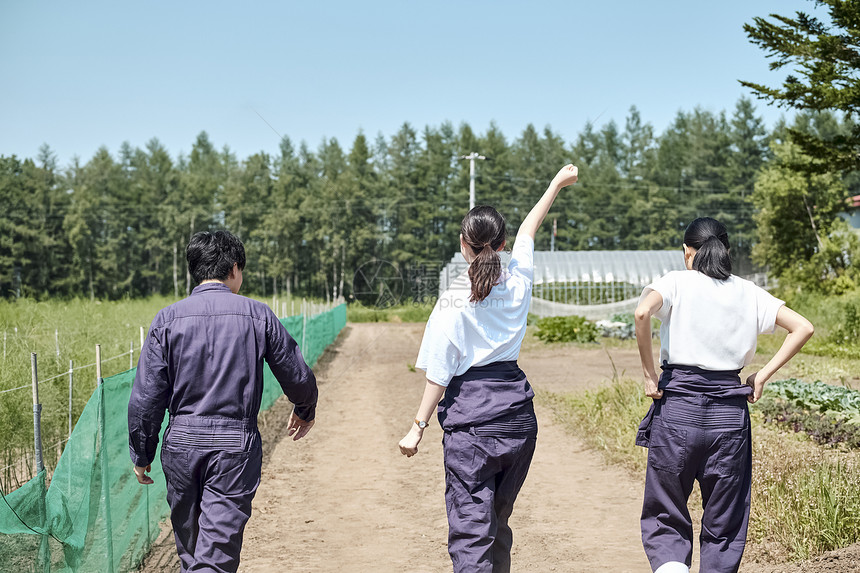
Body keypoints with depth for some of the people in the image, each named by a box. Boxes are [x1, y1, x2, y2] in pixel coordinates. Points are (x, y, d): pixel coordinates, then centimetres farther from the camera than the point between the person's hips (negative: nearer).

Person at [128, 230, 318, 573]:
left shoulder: (167, 319, 0)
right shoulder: (258, 315, -1)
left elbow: (146, 397, -2)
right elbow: (298, 378, 5)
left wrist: (141, 455, 9)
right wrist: (305, 412, 27)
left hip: (181, 443, 2)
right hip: (236, 444, -2)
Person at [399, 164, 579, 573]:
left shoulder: (455, 300, -11)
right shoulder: (518, 283, 3)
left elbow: (439, 373, -11)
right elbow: (529, 230, 22)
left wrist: (418, 427, -3)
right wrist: (557, 184, 37)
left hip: (471, 418, -5)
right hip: (518, 414, 6)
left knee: (470, 528, -6)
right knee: (498, 522, 19)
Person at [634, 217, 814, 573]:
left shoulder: (678, 282, 0)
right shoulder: (748, 292, 9)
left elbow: (642, 312, -21)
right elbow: (802, 328, 4)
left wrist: (649, 373, -12)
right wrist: (763, 375, 6)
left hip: (677, 407, -2)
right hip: (730, 409, 3)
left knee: (664, 519, 9)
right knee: (724, 527, 14)